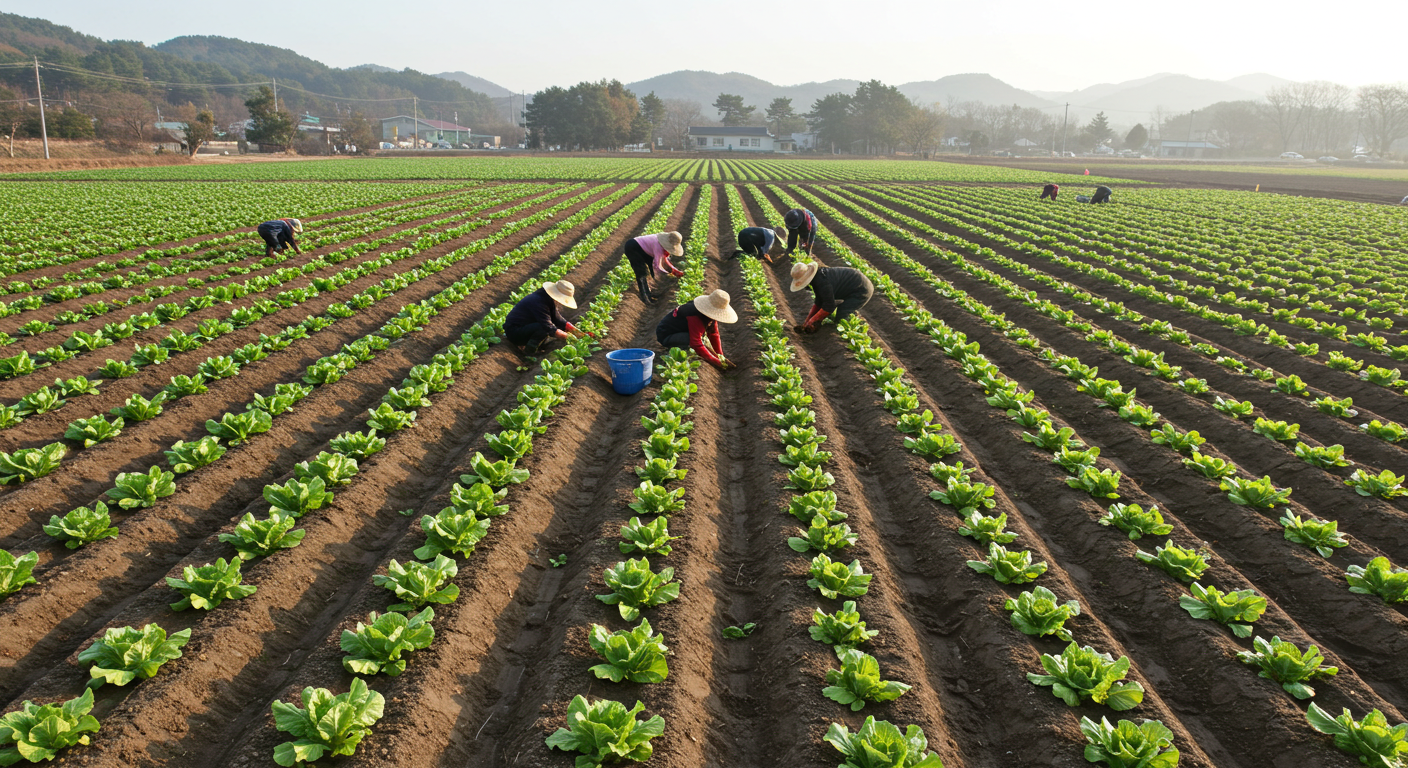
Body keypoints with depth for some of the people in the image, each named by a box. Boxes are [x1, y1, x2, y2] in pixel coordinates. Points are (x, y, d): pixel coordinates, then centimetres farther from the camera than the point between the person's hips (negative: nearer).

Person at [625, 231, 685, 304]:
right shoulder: (658, 247, -32)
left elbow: (664, 259, 9)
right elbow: (657, 267, -27)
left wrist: (674, 269, -2)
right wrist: (671, 273, -16)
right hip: (632, 248, -10)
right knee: (642, 273, -16)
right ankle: (645, 297, -14)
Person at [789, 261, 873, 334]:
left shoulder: (822, 281, -29)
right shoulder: (816, 278, 2)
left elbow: (829, 306, -23)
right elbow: (819, 303, 9)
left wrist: (811, 321, -16)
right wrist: (807, 320, 3)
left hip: (862, 290, -10)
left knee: (840, 318, -18)